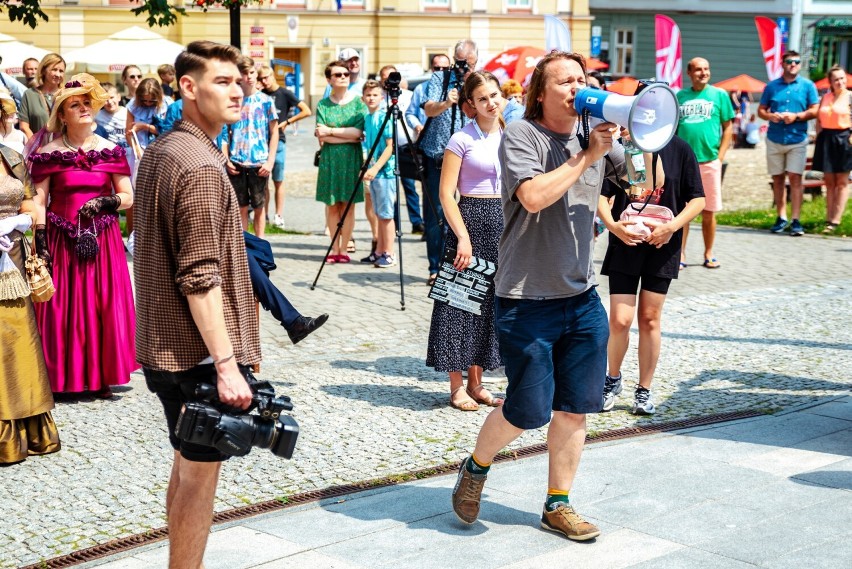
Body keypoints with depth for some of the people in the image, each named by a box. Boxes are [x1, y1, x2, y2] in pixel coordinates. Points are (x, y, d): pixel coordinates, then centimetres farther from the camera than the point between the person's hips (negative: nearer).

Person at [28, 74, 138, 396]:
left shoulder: (110, 151, 4)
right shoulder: (49, 154, -1)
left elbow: (128, 197, 6)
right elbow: (38, 201, -3)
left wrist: (106, 202, -14)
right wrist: (40, 242, -12)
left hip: (102, 240, 2)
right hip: (62, 240, -2)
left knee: (104, 306, 3)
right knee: (63, 309, 1)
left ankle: (101, 375, 13)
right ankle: (65, 377, 11)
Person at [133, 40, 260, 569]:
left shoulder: (159, 152, 11)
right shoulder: (201, 167, -19)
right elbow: (201, 278, -24)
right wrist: (227, 363, -23)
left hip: (164, 346, 10)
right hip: (199, 351, -10)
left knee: (187, 467, 19)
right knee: (200, 473, 0)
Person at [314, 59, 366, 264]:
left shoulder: (358, 103, 2)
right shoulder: (323, 105, 5)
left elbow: (358, 131, -10)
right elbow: (322, 137, -5)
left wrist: (330, 131, -10)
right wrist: (348, 136, -11)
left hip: (351, 158, -1)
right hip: (329, 159, 1)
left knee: (348, 205, 0)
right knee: (332, 205, 3)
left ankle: (343, 249, 7)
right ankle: (334, 249, 10)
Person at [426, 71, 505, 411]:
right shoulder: (462, 140, -7)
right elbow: (446, 193, -10)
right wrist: (463, 237, -16)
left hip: (505, 223, 6)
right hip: (471, 220, -6)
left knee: (490, 304, 10)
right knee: (462, 303, -2)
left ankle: (475, 383, 19)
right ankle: (457, 387, 6)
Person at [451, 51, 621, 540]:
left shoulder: (596, 136, 10)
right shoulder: (521, 135, -9)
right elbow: (534, 196, -25)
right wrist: (586, 156, -19)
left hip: (583, 298, 6)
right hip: (527, 299, -6)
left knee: (575, 408, 8)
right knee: (529, 411, -3)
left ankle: (558, 505, 23)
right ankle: (476, 467, 26)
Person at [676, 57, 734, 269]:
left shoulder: (719, 95, 4)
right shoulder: (680, 96, 8)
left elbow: (728, 127, 5)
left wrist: (720, 157, -3)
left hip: (709, 161, -1)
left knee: (709, 211, 6)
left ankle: (709, 254, 16)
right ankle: (680, 255, 7)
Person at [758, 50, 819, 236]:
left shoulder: (807, 85, 4)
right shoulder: (772, 86, 9)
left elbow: (815, 110, 1)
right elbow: (761, 110, 10)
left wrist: (796, 116, -15)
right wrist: (770, 116, -12)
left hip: (797, 139, -2)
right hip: (774, 139, 3)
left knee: (795, 178, -9)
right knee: (777, 179, 6)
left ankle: (796, 220, -10)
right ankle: (781, 218, 15)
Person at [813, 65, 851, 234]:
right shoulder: (825, 98, 12)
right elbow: (819, 120, 16)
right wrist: (819, 136, 4)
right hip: (826, 139, 5)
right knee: (829, 182, 8)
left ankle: (835, 221, -2)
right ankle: (828, 219, 12)